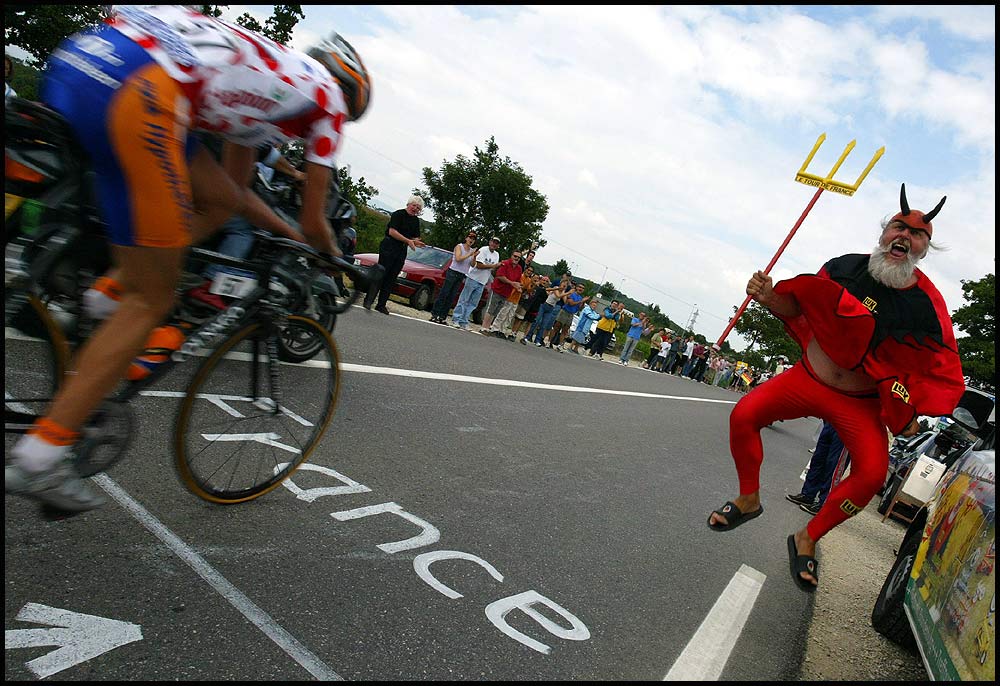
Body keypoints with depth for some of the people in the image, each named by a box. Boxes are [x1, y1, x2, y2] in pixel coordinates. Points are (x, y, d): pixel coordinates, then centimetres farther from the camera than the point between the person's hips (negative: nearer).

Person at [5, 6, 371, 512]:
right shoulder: (327, 94, 15)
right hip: (132, 92, -9)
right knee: (152, 299, 0)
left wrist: (295, 239, 48)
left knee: (221, 199, 22)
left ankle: (108, 297, 11)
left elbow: (238, 190, 39)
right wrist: (335, 261, 36)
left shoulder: (269, 73, 34)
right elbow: (313, 223, 16)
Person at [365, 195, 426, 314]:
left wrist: (416, 242, -7)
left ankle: (381, 305, 8)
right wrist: (408, 241, -20)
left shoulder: (416, 220, 15)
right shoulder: (398, 214, -6)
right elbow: (392, 232, -16)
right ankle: (368, 300, -5)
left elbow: (415, 237, 18)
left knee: (391, 279, 5)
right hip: (389, 247, -6)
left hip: (402, 251, 6)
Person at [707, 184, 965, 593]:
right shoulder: (844, 268, -9)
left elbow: (946, 376, -3)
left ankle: (808, 539, 5)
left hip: (861, 404, -1)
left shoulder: (928, 307, -12)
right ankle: (748, 499, 7)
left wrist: (907, 410, -12)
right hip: (808, 378, 1)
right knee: (744, 415, -17)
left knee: (872, 473, -18)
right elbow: (799, 306, 3)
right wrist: (770, 298, -18)